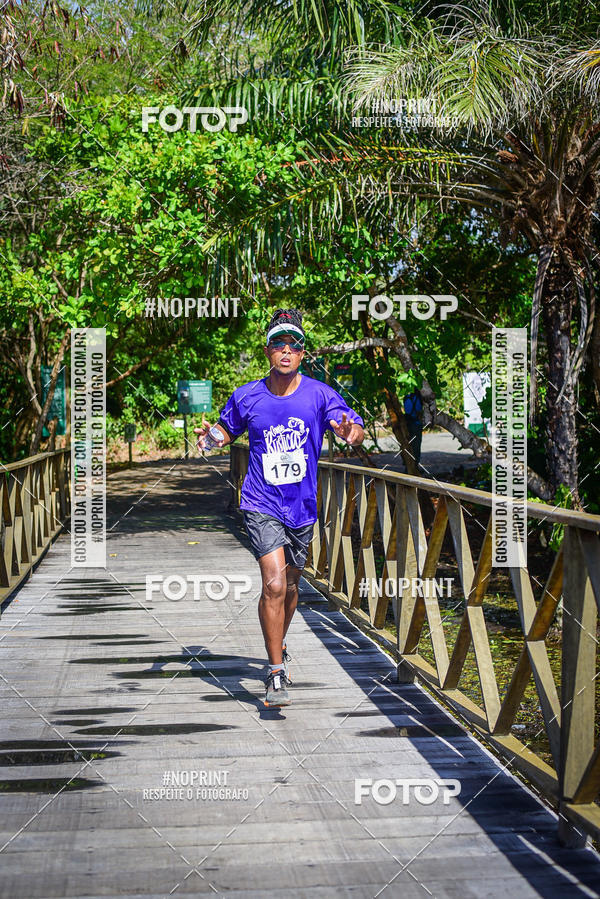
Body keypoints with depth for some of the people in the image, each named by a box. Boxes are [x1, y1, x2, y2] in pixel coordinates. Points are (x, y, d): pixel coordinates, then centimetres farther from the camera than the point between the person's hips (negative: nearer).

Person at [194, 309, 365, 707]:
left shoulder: (319, 394, -5)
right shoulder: (246, 397, -2)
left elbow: (354, 428, -14)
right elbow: (228, 428, 16)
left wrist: (352, 431, -37)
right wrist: (213, 437, -7)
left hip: (303, 506, 2)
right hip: (262, 505, -2)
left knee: (290, 584, 18)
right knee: (274, 583, -18)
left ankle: (279, 646, 46)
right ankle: (277, 672, -7)